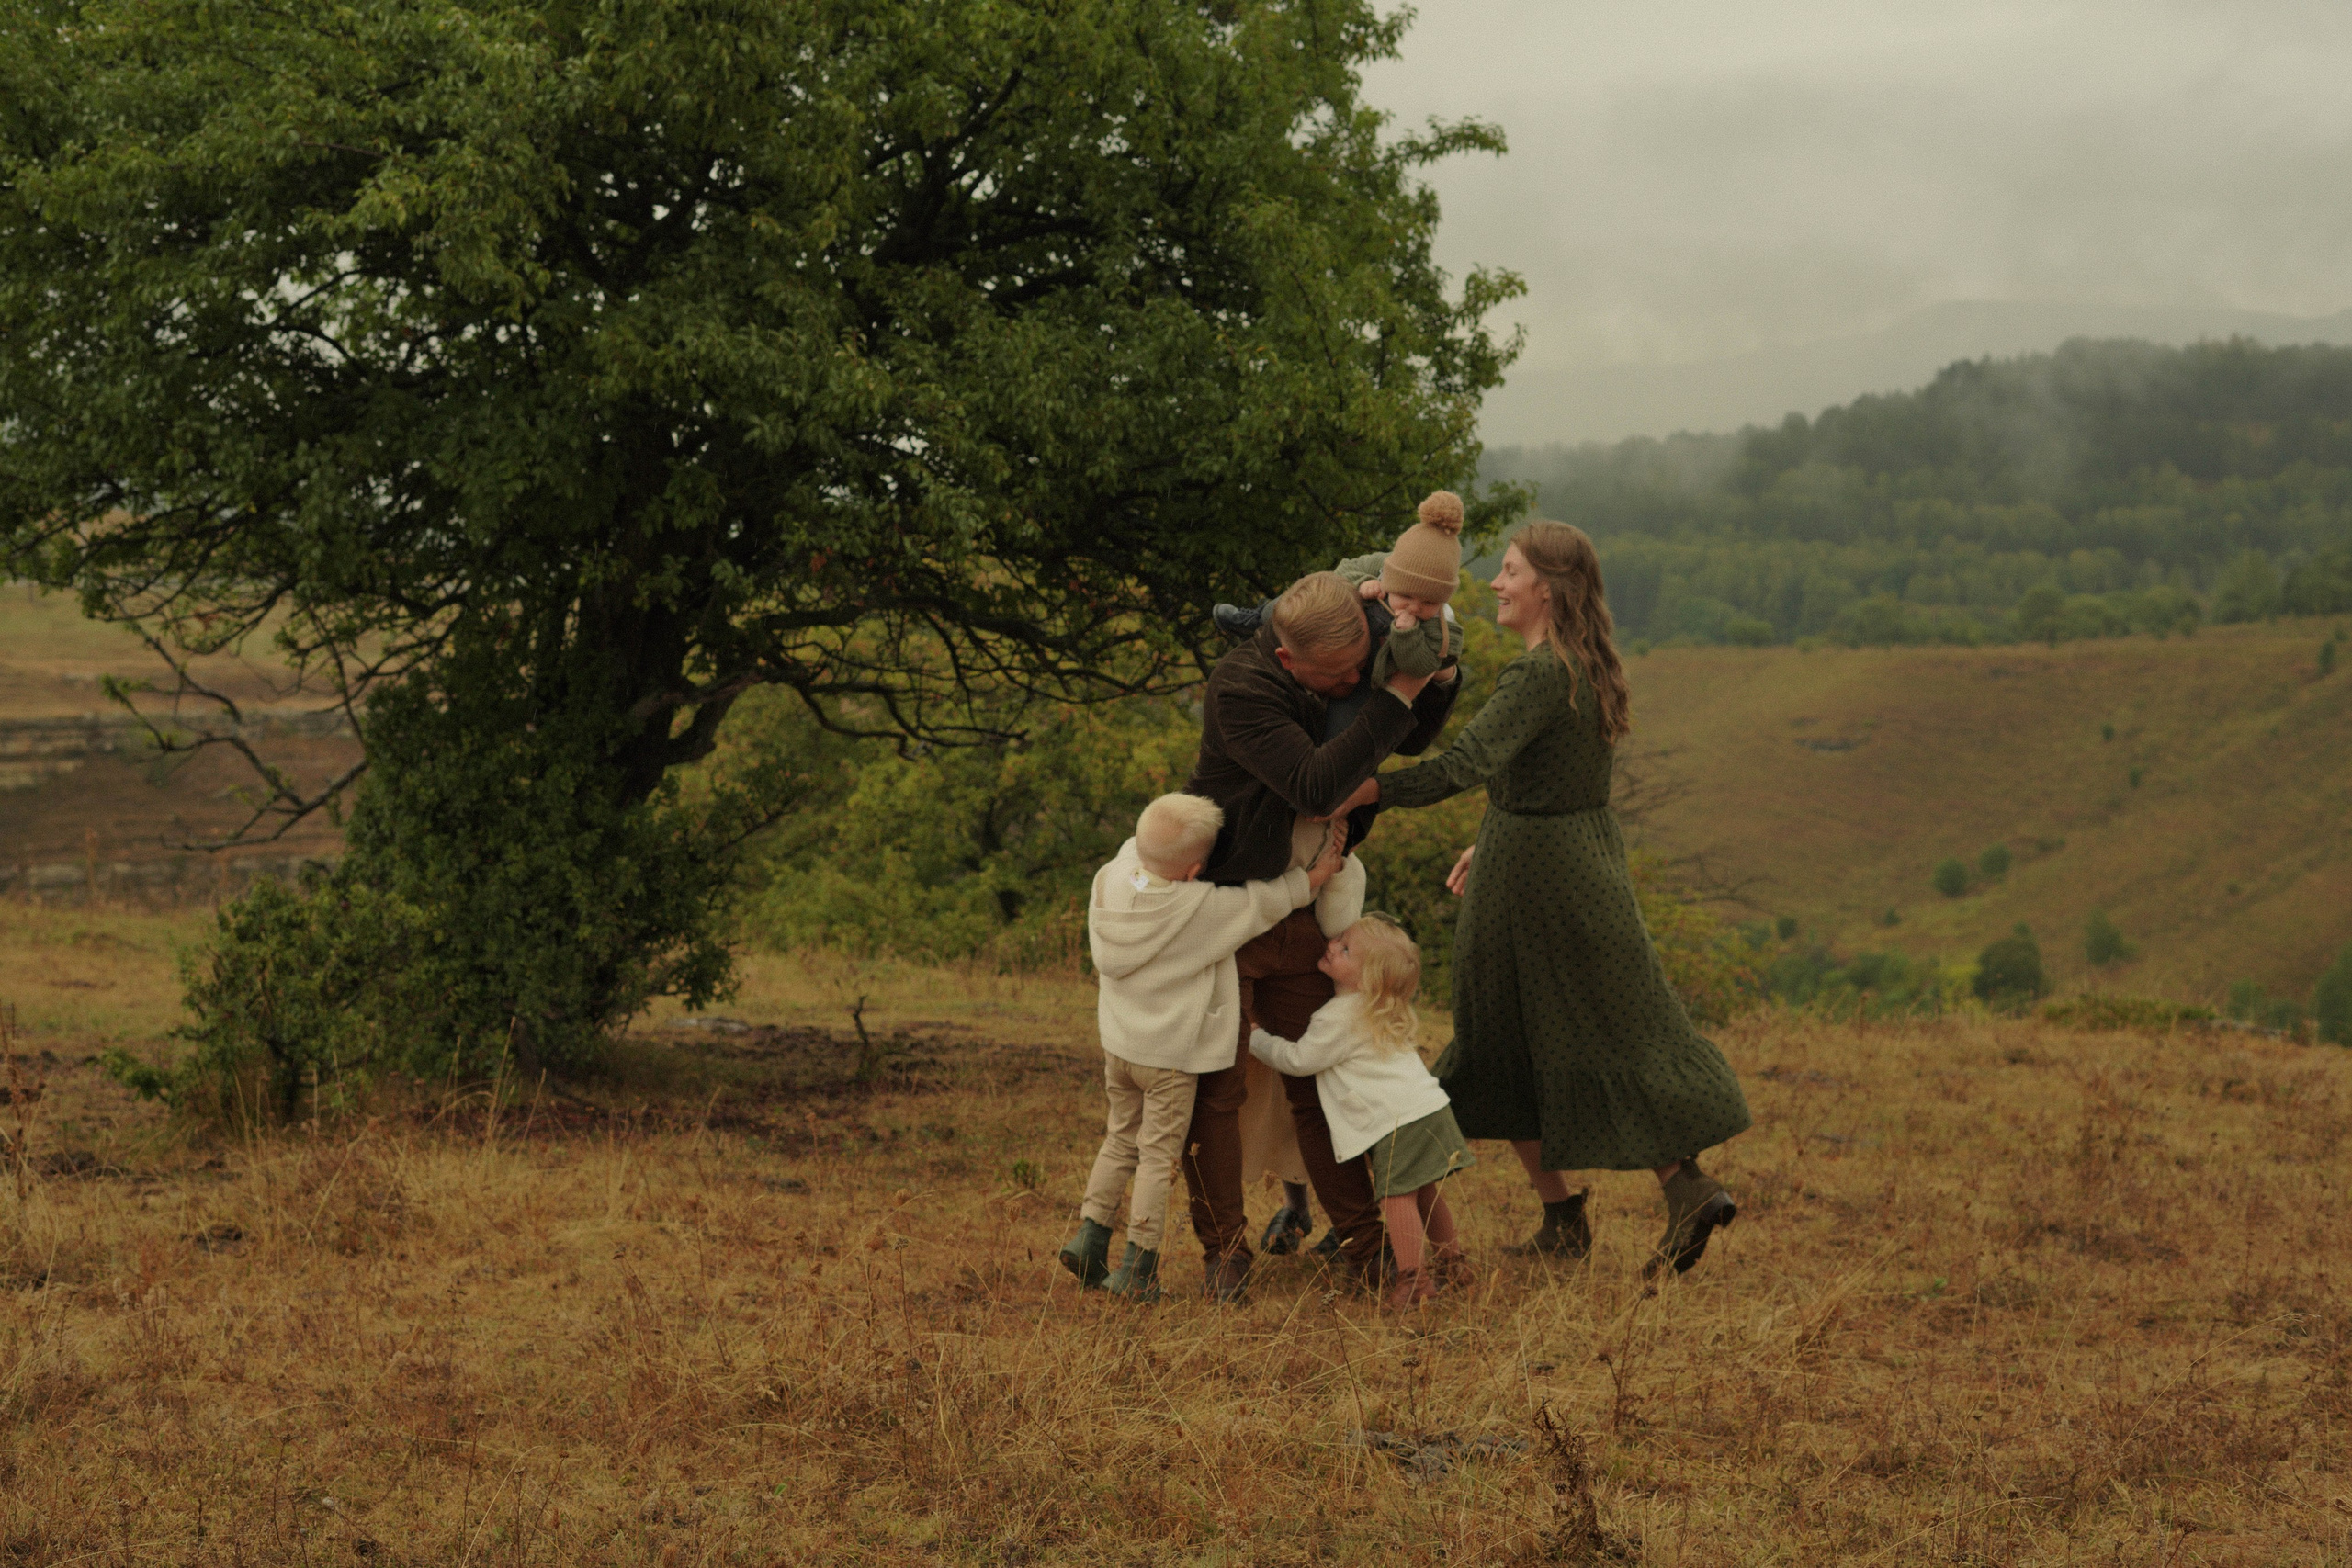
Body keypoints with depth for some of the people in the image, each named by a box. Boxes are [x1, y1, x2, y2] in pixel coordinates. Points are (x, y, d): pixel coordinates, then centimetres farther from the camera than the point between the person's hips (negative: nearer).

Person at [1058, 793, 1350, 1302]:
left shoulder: (1111, 877, -8)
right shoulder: (1205, 908, -22)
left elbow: (1137, 848, 14)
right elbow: (1275, 899, -12)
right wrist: (1322, 869, 3)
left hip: (1118, 1044, 5)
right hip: (1172, 1054, -5)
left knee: (1122, 1139, 21)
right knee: (1159, 1154, 4)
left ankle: (1091, 1231, 16)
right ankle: (1137, 1266, 6)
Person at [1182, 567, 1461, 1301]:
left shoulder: (1350, 673, -4)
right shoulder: (1241, 688, -24)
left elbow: (1414, 739, 15)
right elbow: (1315, 785, -34)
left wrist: (1437, 673, -6)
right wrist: (1395, 696, -28)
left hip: (1300, 917, 5)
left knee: (1320, 1084, 9)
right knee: (1214, 1088, 0)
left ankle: (1363, 1241, 15)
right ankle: (1223, 1247, 13)